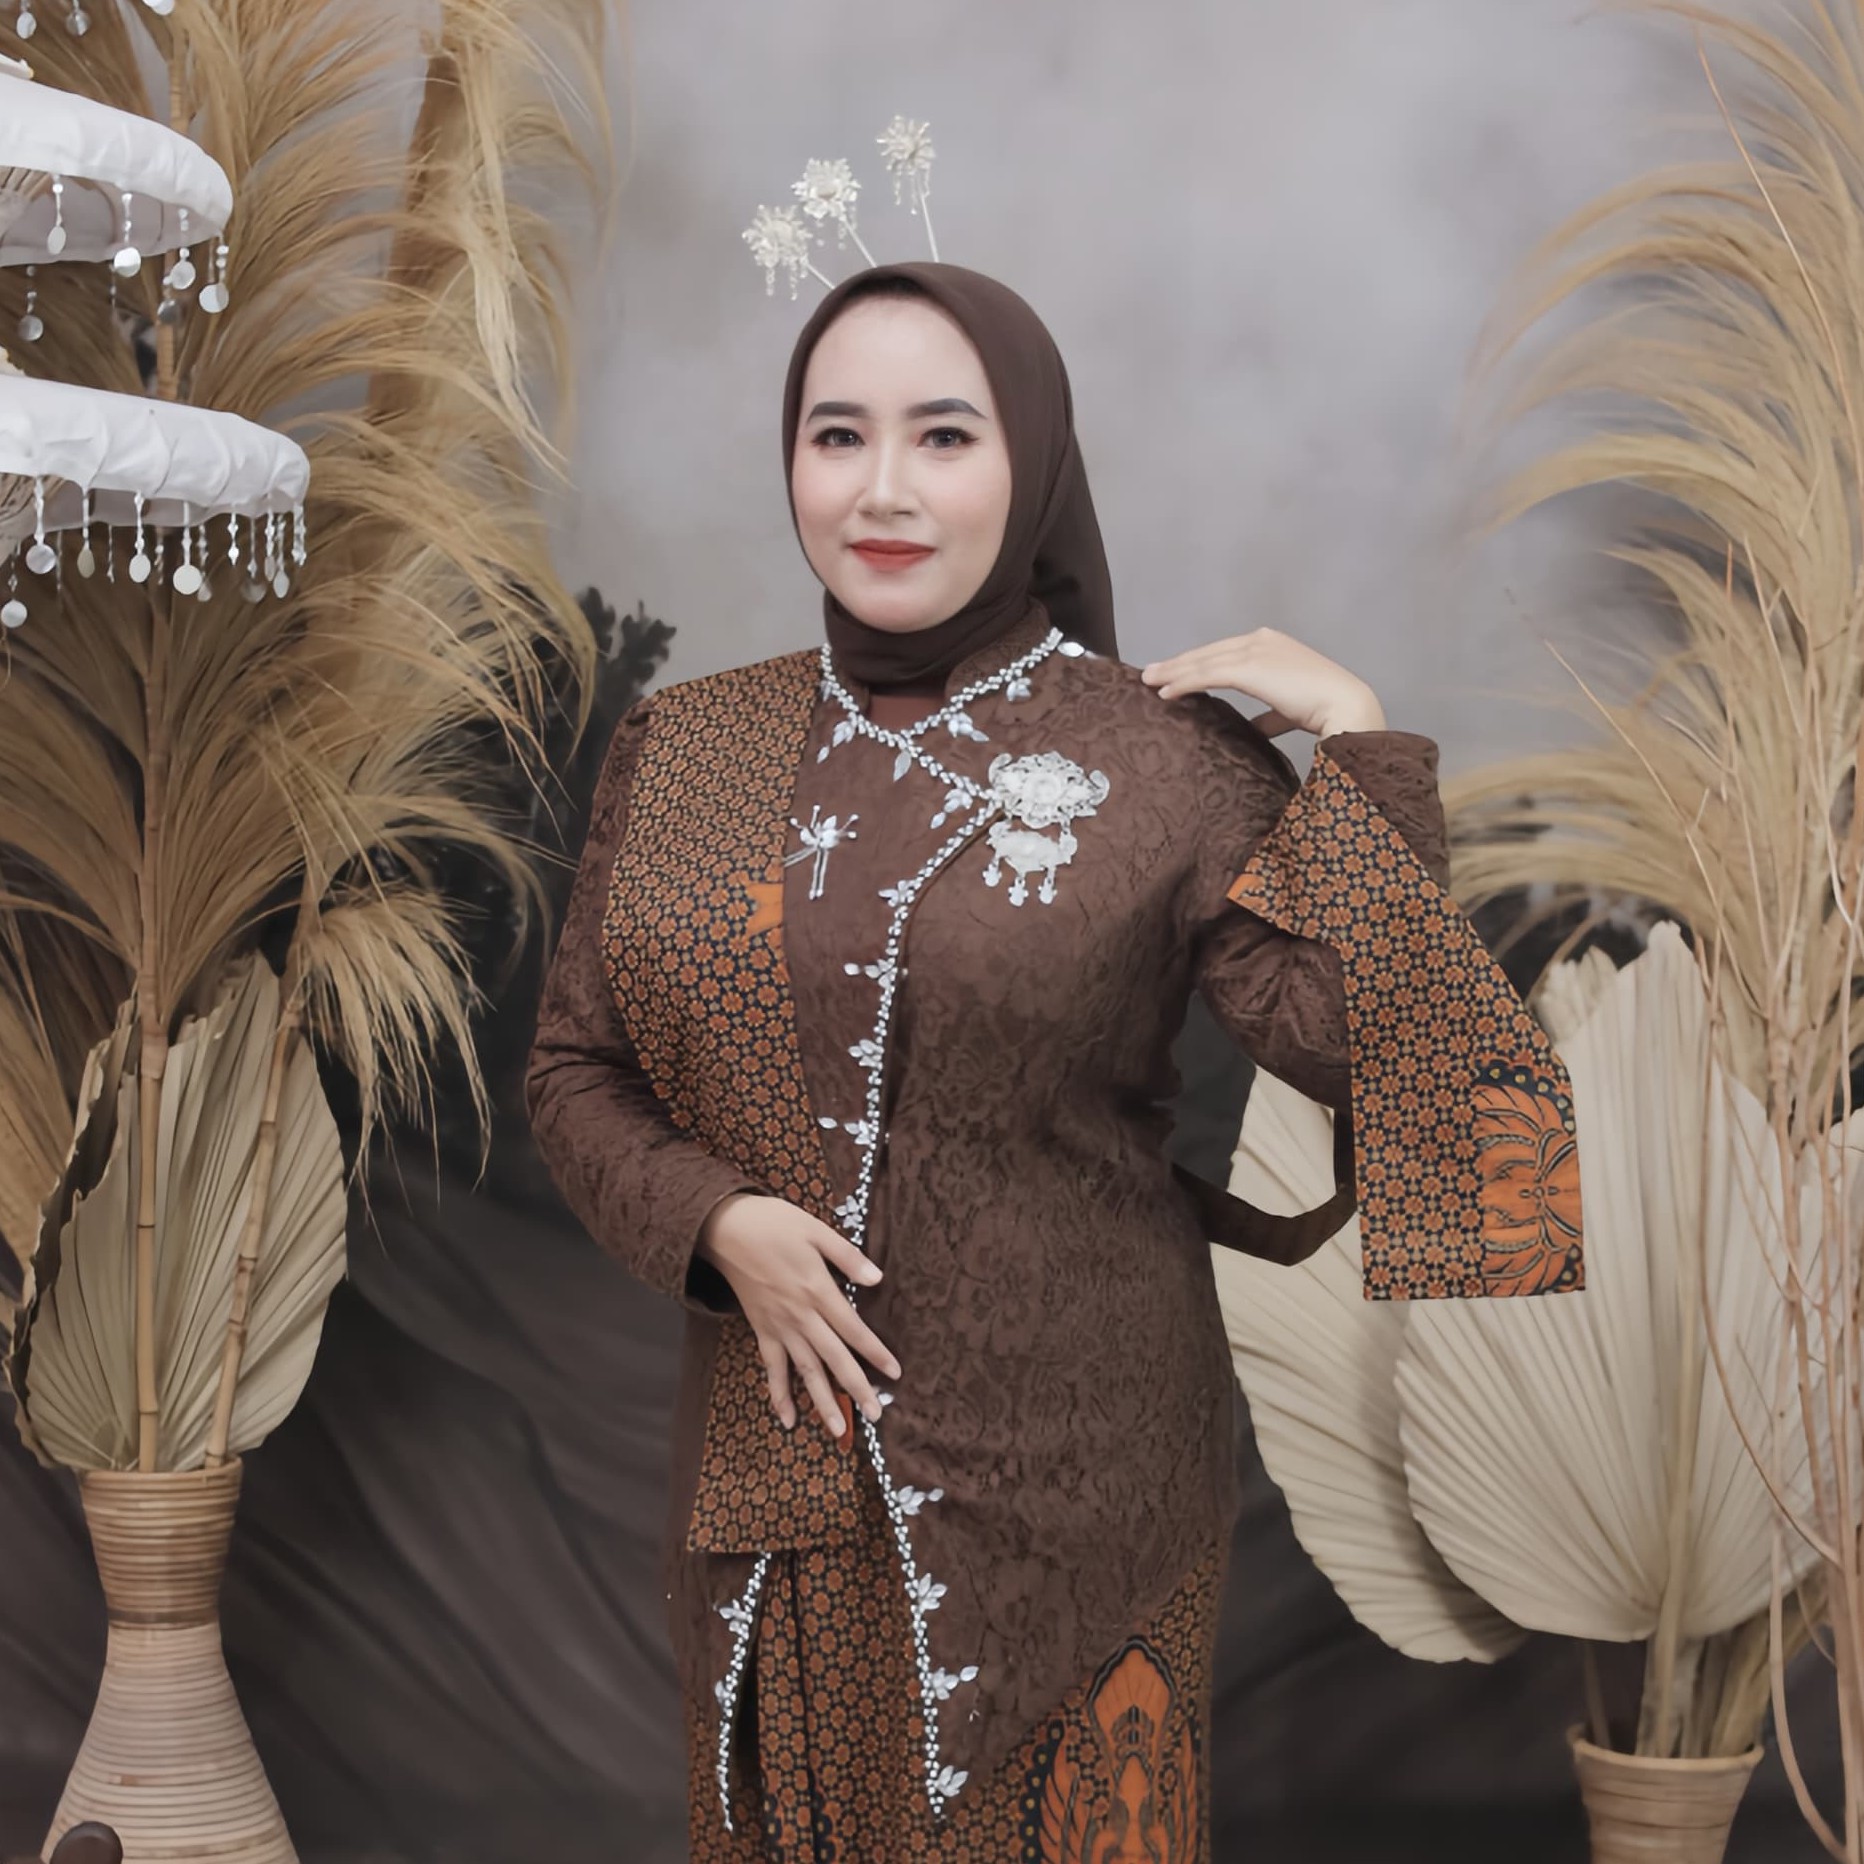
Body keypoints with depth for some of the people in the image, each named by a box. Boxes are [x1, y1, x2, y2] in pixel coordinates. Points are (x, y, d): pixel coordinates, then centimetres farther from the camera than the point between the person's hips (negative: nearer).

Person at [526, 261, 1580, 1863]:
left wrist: (1361, 747, -19)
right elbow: (577, 1068, 7)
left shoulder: (1170, 764, -7)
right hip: (778, 1472, 3)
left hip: (1060, 1485, -3)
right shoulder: (687, 752, 3)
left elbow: (1377, 1050, -16)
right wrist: (719, 1222, -10)